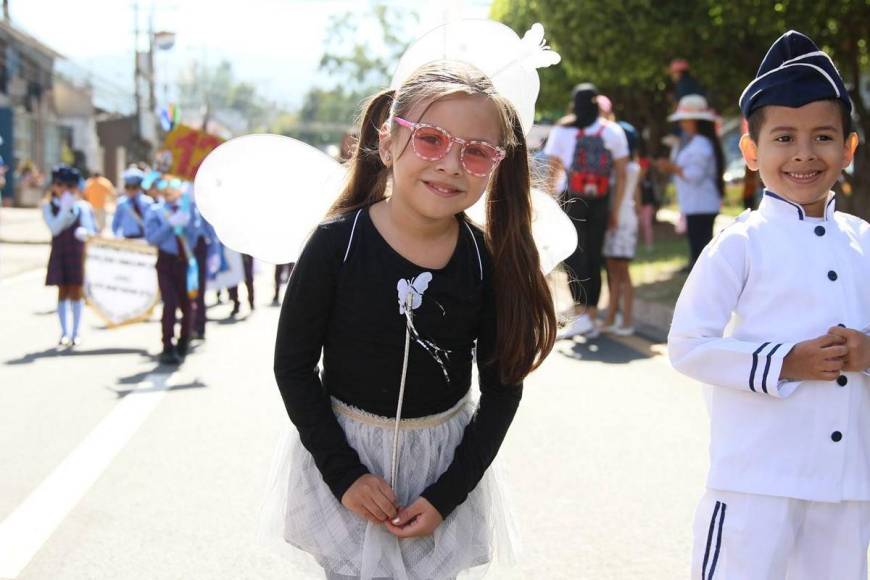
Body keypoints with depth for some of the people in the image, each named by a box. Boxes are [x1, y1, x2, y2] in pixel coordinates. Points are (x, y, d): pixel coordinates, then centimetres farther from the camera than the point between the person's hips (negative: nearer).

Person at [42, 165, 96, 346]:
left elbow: (91, 230, -3)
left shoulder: (82, 206, 0)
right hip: (59, 253, 0)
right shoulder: (49, 206, 0)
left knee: (76, 291, 3)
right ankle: (65, 333, 11)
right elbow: (55, 228, -13)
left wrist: (84, 233, -26)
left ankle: (75, 333, 9)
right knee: (63, 291, 5)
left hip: (77, 252, 0)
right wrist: (66, 208, -18)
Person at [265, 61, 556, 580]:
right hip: (344, 454, -1)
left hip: (446, 459, 2)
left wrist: (447, 493, -8)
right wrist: (344, 473, -12)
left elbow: (502, 387, -3)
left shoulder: (488, 261, -12)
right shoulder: (337, 244, -17)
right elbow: (293, 365, -8)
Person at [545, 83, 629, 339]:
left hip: (571, 200, -1)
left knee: (574, 257, -3)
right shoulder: (613, 131, 1)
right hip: (600, 202, 1)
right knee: (594, 258, 8)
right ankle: (592, 317, 13)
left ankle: (580, 314, -14)